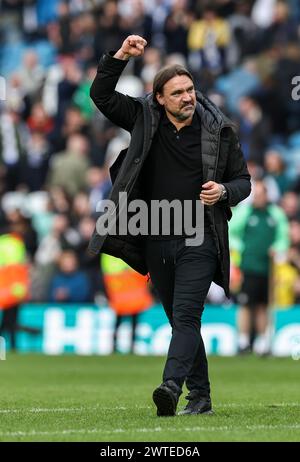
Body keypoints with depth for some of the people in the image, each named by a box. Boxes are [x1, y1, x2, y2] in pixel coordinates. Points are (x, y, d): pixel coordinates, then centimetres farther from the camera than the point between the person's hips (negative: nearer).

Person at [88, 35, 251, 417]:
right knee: (180, 321, 9)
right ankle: (200, 396, 17)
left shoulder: (219, 130, 0)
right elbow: (101, 95, 2)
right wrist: (121, 56, -10)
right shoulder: (144, 120, 4)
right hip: (157, 242, 4)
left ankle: (171, 386, -33)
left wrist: (223, 192, -14)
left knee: (186, 315, -18)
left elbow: (243, 181, 7)